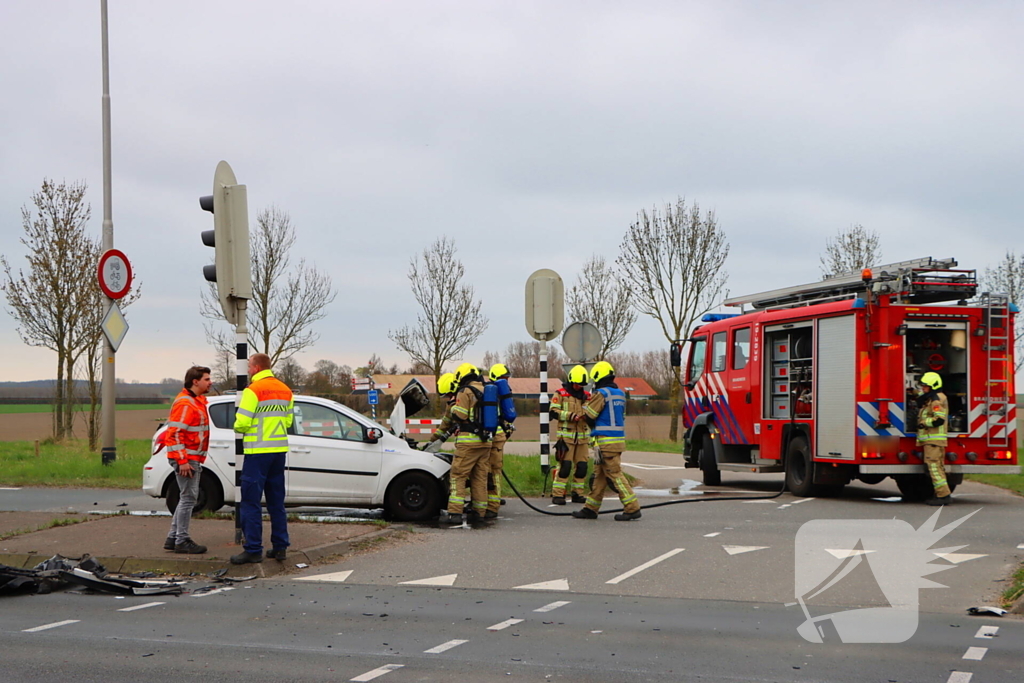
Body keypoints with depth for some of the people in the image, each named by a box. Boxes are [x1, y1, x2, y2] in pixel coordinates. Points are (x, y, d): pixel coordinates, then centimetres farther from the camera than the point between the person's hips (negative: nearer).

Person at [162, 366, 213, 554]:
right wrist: (182, 461, -24)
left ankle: (173, 538, 20)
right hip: (186, 459, -11)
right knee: (188, 498, -7)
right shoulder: (185, 404, -16)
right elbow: (174, 433, -21)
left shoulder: (197, 401, 17)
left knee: (187, 498, 14)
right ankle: (182, 541, -3)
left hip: (193, 459, 11)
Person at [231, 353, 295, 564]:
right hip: (279, 450, 7)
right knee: (276, 501, 13)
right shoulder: (285, 390, 11)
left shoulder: (254, 390, -13)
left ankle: (253, 550, -5)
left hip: (258, 452, -7)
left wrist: (238, 428, 4)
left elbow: (242, 423, -17)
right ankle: (280, 546, 15)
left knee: (251, 502, -3)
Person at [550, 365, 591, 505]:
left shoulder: (586, 396, 13)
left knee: (582, 466, 5)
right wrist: (570, 416, -20)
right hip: (566, 436, -5)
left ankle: (577, 493, 16)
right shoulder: (561, 394, 0)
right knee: (565, 465, -11)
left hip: (582, 436, 5)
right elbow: (554, 411, -8)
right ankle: (557, 494, -5)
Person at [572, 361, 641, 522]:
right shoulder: (620, 394, 14)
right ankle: (591, 508, 18)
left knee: (615, 474, -8)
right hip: (618, 439, 9)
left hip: (606, 440, -9)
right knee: (599, 475, 13)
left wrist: (586, 404, 11)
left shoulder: (601, 394, -13)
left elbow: (589, 415, -8)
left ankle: (632, 508, -10)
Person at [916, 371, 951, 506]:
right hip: (931, 439, 11)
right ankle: (943, 494, 15)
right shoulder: (930, 399, 20)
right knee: (937, 466, 12)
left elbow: (939, 419, -22)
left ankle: (943, 494, -15)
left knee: (933, 465, -13)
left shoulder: (937, 399, -13)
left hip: (933, 439, -11)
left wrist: (923, 423, -15)